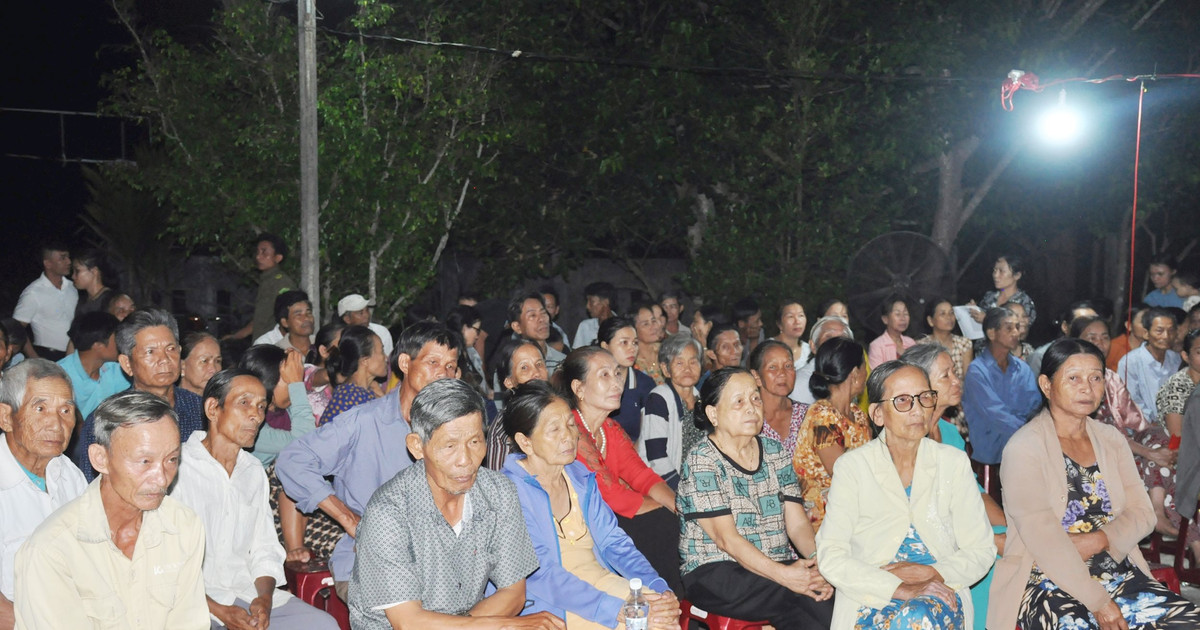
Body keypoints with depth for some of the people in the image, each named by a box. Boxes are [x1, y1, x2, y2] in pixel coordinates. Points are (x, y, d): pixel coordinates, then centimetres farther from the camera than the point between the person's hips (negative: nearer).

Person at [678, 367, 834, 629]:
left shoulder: (773, 451, 13)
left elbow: (797, 522, 6)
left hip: (781, 566, 6)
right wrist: (783, 575, -25)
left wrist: (818, 560, -15)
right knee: (810, 598, -31)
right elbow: (726, 539, -14)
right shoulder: (701, 461, -6)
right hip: (716, 572, -6)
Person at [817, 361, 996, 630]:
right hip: (870, 598, -1)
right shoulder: (852, 466, 0)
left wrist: (928, 572, -11)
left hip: (941, 594, 2)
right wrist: (899, 588, -21)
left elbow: (981, 551, 7)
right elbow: (831, 555, -8)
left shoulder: (954, 463, 8)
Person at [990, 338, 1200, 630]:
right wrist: (1098, 602, -19)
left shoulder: (1112, 440, 13)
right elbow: (1042, 538, -15)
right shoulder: (1024, 447, -8)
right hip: (1049, 582, -6)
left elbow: (1142, 513, 8)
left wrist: (1096, 541, -12)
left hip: (1118, 572, 6)